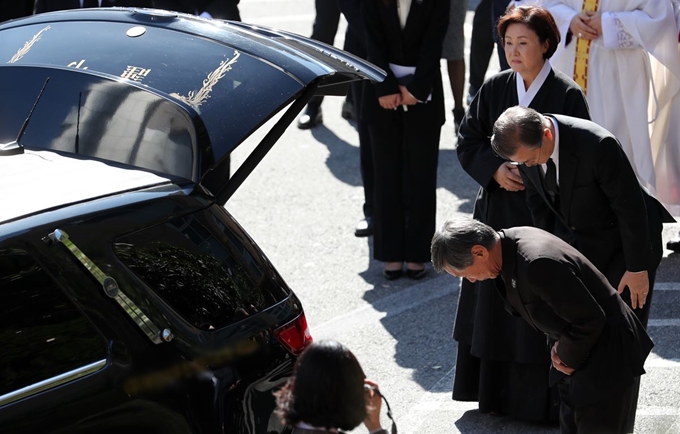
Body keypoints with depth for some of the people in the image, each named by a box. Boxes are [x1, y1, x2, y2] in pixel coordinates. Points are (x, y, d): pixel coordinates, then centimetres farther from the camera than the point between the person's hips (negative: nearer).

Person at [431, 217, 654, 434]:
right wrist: (558, 345, 2)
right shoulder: (511, 240, -3)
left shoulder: (537, 264, -33)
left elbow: (590, 319, -27)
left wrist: (566, 356, -11)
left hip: (606, 354, -10)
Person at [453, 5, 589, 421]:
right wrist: (495, 169, -10)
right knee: (495, 304, 10)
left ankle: (541, 398, 11)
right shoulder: (494, 88, 2)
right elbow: (468, 141, 7)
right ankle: (496, 391, 23)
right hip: (497, 211, 4)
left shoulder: (567, 95, -9)